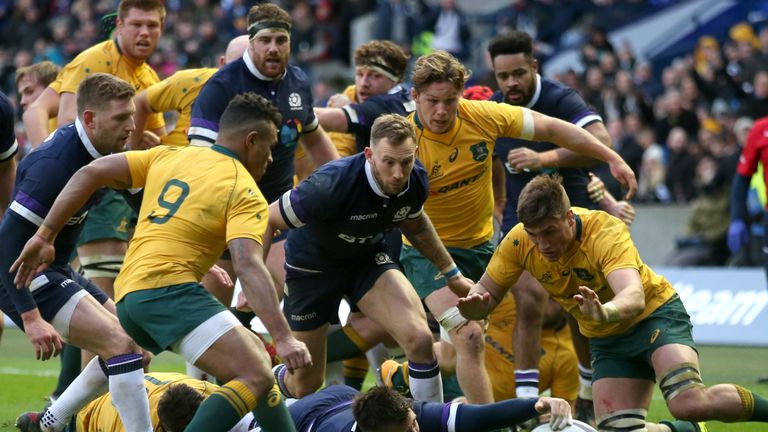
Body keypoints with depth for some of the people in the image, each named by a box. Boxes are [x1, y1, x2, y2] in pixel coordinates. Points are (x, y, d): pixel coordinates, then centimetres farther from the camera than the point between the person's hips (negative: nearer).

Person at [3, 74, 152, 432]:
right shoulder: (54, 164, -25)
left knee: (133, 346, 14)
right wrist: (31, 318, -30)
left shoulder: (96, 153, 3)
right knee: (121, 343, -21)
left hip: (54, 270, 10)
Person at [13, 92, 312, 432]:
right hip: (170, 290, -9)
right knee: (256, 378, -19)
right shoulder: (245, 193, -2)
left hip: (128, 296, 9)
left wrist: (45, 235, 16)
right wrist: (283, 338, -23)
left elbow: (91, 173, 12)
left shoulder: (167, 157, 18)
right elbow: (248, 266, -17)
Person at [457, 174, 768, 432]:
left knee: (689, 404, -29)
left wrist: (605, 313, -69)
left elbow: (634, 297, -46)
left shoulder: (606, 232, -31)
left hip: (656, 314, -6)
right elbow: (486, 292, -7)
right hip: (607, 340, 6)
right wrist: (474, 306, -32)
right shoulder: (519, 242, -16)